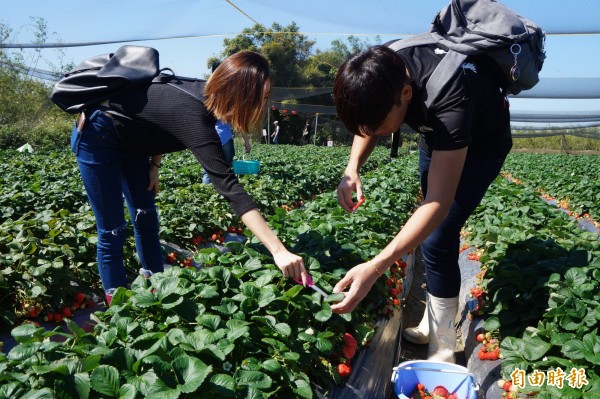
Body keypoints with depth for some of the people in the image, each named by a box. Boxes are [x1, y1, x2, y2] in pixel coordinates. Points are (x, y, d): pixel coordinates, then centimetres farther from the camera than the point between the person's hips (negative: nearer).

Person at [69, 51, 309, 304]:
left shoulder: (203, 95, -13)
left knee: (145, 216, 10)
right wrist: (279, 251, -48)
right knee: (112, 230, -3)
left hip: (130, 140, 8)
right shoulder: (193, 117, -38)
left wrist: (154, 165, 2)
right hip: (96, 137, -8)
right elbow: (230, 189, -45)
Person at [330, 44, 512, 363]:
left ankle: (442, 354, -1)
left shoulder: (449, 97, -44)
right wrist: (352, 168, -26)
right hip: (436, 132, 7)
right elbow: (367, 119, -5)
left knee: (437, 239, -17)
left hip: (481, 141, -6)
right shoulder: (383, 71, -25)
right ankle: (432, 324, 28)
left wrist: (375, 267, -54)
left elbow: (440, 201, -46)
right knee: (427, 228, 9)